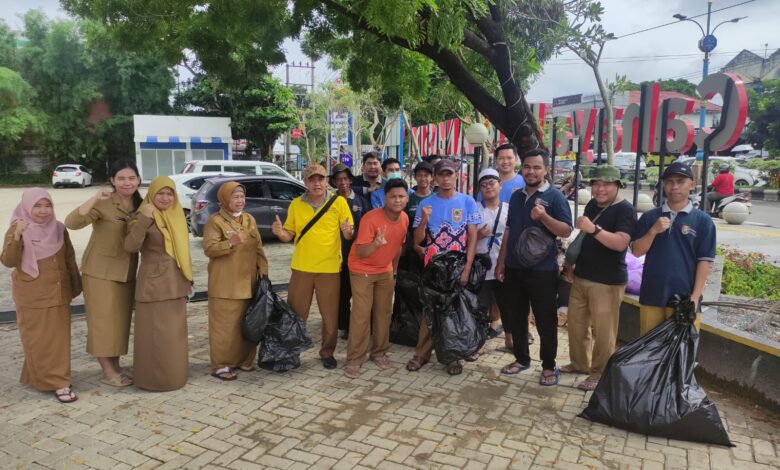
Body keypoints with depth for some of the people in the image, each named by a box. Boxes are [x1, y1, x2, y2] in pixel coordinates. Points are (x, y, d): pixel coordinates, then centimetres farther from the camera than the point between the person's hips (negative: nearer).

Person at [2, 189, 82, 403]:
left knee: (59, 339, 7)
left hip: (58, 293, 4)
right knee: (38, 341, 1)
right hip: (31, 297, -4)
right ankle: (57, 383, 7)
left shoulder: (59, 228, 2)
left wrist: (76, 285, 14)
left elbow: (69, 259, 11)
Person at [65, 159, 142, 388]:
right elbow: (72, 223, -29)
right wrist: (95, 198, -37)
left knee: (121, 320, 12)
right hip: (101, 270, -6)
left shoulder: (140, 205, 3)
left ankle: (115, 367, 24)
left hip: (126, 271, 6)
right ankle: (108, 372, 12)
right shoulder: (103, 204, -15)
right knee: (104, 320, 1)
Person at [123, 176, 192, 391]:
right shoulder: (144, 217, -9)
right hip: (154, 284, -7)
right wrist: (143, 219, -31)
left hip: (175, 283, 7)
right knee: (156, 333, -1)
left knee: (175, 332, 14)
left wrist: (187, 279, 16)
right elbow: (130, 247, -25)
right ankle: (155, 378, 10)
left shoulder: (177, 216, 10)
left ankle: (175, 374, 27)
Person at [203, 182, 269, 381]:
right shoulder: (215, 221, -7)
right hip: (225, 284, -6)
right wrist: (231, 242, -30)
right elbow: (209, 249, -15)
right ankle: (221, 365, 6)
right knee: (225, 325, -3)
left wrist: (263, 269, 5)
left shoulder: (250, 219, 12)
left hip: (248, 282, 6)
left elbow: (258, 247, 15)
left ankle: (244, 359, 24)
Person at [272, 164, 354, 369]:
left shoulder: (339, 202, -3)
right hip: (301, 267, 2)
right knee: (296, 313, 10)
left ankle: (327, 353, 25)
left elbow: (350, 234, -1)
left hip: (329, 267, -1)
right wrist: (280, 232, -14)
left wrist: (348, 232, -25)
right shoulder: (296, 204, 4)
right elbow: (289, 235, 8)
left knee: (330, 315, 7)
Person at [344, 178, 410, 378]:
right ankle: (354, 360, 1)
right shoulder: (371, 218, -27)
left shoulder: (405, 218, -7)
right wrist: (376, 243, -46)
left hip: (385, 271, 6)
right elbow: (360, 253, -28)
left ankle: (379, 353, 23)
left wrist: (394, 271, 14)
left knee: (384, 312, 8)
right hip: (362, 270, -5)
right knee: (361, 315, -8)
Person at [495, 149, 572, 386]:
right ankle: (521, 358, 30)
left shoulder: (555, 196, -7)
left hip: (542, 270, -6)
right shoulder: (516, 196, 11)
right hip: (515, 268, 6)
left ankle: (549, 366, 18)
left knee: (545, 320, 4)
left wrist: (543, 216, -28)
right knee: (516, 317, 14)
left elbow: (566, 231, -13)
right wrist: (501, 262, 12)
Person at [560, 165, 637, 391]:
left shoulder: (625, 210, -13)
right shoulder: (592, 205, 11)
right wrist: (571, 264, 16)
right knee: (576, 323, 16)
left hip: (607, 282, -8)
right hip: (581, 277, 8)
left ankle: (599, 374, 15)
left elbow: (621, 243, -27)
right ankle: (579, 363, 33)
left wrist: (594, 229, -36)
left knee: (603, 331, 0)